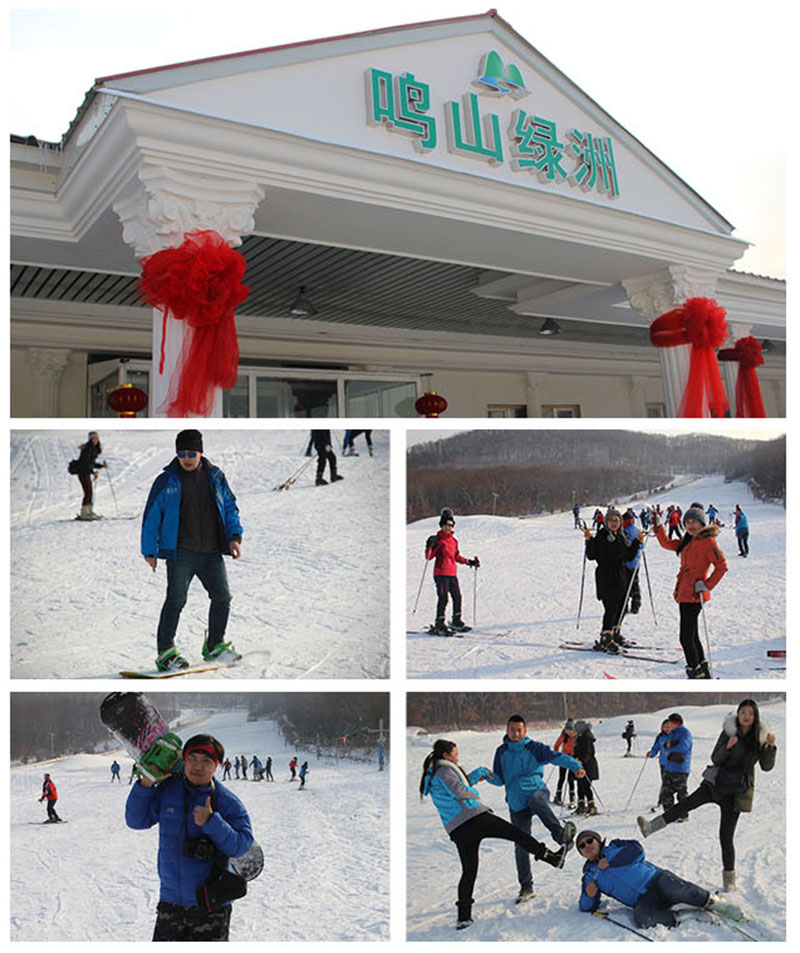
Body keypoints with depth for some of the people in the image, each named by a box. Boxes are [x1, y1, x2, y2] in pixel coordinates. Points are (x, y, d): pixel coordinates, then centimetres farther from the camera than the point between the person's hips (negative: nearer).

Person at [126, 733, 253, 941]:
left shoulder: (227, 801, -9)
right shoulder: (167, 790, 1)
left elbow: (241, 845, -14)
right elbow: (136, 820, 4)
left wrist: (211, 822, -27)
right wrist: (146, 784, -9)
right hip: (170, 902, 3)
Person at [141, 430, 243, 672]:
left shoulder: (216, 477, 9)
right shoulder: (166, 481, 1)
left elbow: (230, 507, 18)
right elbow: (151, 517, 5)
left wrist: (234, 536, 5)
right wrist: (150, 551, 3)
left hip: (212, 553, 4)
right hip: (181, 554, -3)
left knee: (222, 598, 5)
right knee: (176, 601, -10)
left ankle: (215, 645, 23)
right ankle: (165, 652, 0)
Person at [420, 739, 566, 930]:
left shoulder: (430, 776, 23)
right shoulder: (444, 770, -5)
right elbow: (460, 791, -16)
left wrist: (481, 772, 35)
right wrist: (475, 794, 5)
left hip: (457, 831, 8)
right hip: (474, 817, -8)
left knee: (468, 871, 12)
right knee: (515, 833, 1)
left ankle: (463, 916, 8)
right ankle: (552, 857, 3)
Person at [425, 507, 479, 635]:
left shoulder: (454, 540, 14)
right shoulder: (438, 540, -6)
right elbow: (429, 557, -11)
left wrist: (469, 562, 21)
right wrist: (430, 546, -28)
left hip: (452, 574, 7)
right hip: (441, 573, -7)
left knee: (457, 597, 11)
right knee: (443, 598, -11)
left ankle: (456, 622, 26)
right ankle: (439, 625, -3)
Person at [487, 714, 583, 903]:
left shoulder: (534, 747, 0)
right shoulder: (502, 752, 9)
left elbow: (556, 757, -12)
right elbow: (500, 780, 12)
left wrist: (576, 767, -29)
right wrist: (490, 776, -12)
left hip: (537, 791, -3)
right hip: (516, 804, 3)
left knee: (536, 800, -40)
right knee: (521, 846, 2)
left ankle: (561, 834, -49)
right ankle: (526, 888, 14)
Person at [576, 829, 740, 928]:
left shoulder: (613, 847, 15)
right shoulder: (589, 878, 19)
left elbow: (637, 850, -2)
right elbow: (587, 907, 16)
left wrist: (610, 860, -5)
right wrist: (589, 896, -7)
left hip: (655, 878, -1)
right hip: (643, 901, 1)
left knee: (670, 887, -36)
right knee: (640, 918, -35)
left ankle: (713, 903, -16)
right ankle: (685, 916, -21)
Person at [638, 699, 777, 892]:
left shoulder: (759, 737, -2)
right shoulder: (728, 732, -1)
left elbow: (766, 766, 0)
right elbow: (715, 759, -3)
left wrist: (771, 747, -17)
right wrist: (728, 747, -22)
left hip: (737, 791, -1)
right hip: (716, 782, 1)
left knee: (726, 836, -3)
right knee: (688, 802, -22)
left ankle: (729, 879, 14)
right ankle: (651, 827, -25)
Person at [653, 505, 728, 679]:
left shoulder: (707, 541, -11)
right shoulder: (688, 541, 14)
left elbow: (722, 566, -16)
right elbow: (666, 543, 23)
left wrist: (707, 585, -16)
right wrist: (658, 526, 15)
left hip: (694, 594, -9)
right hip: (684, 593, 9)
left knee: (686, 638, -6)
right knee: (691, 635, 17)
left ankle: (696, 673, 3)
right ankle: (703, 672, 28)